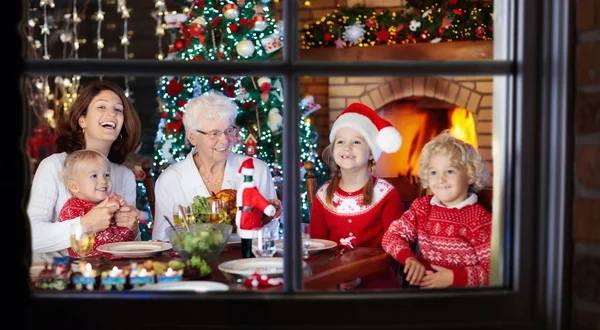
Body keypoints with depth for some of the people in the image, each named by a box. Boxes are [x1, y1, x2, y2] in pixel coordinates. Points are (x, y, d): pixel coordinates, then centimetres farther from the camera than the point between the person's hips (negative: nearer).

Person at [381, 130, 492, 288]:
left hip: (464, 291, -3)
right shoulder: (421, 207, 8)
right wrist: (410, 259, -14)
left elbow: (493, 268, -9)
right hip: (424, 284, 3)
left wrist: (453, 277, -19)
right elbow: (392, 236, 4)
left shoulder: (479, 219, -5)